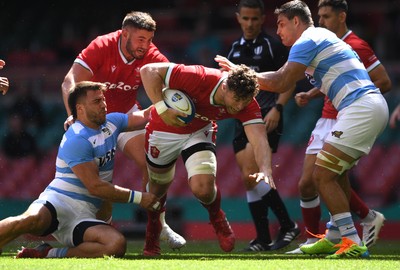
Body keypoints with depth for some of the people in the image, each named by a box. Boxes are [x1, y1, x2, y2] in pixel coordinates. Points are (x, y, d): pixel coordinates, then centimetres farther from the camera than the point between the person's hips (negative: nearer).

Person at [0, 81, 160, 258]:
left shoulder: (111, 123, 14)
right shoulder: (76, 140, -13)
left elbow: (145, 116, 26)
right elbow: (95, 187, -14)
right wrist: (137, 197, -10)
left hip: (84, 216, 7)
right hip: (58, 201, -7)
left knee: (117, 245, -27)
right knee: (31, 220, -42)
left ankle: (50, 254, -16)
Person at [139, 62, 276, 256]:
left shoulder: (247, 105, -27)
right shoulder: (197, 78, -39)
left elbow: (259, 138, -36)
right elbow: (149, 71, -36)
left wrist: (265, 169, -55)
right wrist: (161, 108, -44)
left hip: (200, 131, 2)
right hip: (165, 129, -1)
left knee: (203, 188, -22)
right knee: (158, 189, 15)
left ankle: (216, 217, 14)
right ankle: (152, 238, 45)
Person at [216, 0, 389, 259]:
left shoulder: (308, 41, -5)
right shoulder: (323, 36, 26)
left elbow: (280, 83, -10)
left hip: (360, 108, -10)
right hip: (375, 106, 10)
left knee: (322, 175, -10)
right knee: (335, 173, 23)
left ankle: (353, 243, -15)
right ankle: (335, 237, 31)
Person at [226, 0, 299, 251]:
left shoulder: (273, 45, -4)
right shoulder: (235, 49, 16)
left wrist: (277, 108, -17)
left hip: (266, 118, -7)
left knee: (251, 176, -19)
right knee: (250, 180, 3)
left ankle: (287, 225, -9)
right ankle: (263, 239, 8)